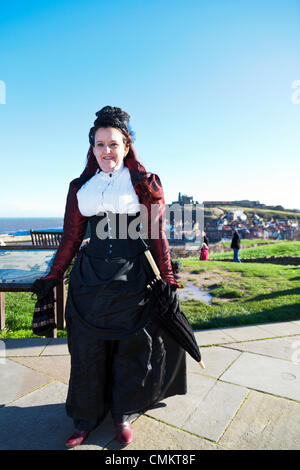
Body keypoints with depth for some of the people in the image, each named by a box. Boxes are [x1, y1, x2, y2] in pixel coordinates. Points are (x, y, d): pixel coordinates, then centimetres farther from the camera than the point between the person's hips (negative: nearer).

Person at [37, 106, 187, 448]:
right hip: (89, 278, 3)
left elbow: (156, 234, -2)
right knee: (87, 351, 11)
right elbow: (71, 237, 10)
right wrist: (52, 279, 10)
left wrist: (168, 279, -5)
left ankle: (124, 415, 35)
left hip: (130, 278, -2)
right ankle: (86, 419, 34)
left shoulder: (144, 184, 0)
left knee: (130, 349, 11)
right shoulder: (82, 186, 8)